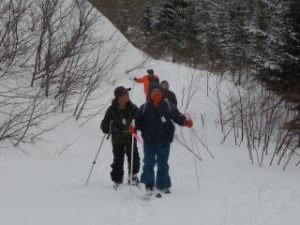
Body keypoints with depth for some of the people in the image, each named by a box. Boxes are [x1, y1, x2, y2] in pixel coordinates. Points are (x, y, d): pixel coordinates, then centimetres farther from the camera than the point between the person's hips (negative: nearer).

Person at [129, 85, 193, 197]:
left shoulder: (168, 106, 4)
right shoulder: (144, 108, 6)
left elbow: (177, 116, 2)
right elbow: (138, 120, 7)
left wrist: (186, 122, -16)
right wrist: (134, 128, -13)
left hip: (164, 142, 0)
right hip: (149, 142, 0)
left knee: (162, 165, 6)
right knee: (149, 163, -7)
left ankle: (163, 186, 16)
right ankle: (149, 185, -3)